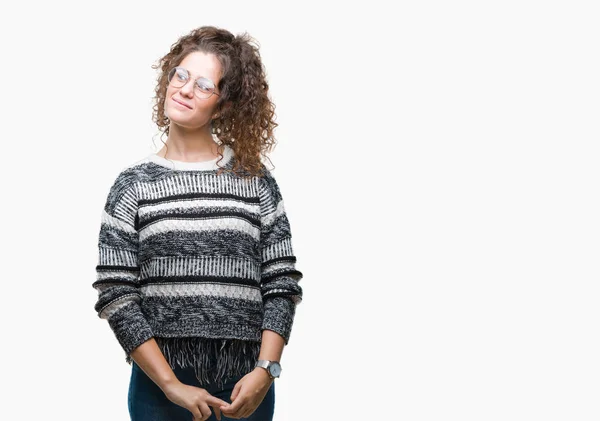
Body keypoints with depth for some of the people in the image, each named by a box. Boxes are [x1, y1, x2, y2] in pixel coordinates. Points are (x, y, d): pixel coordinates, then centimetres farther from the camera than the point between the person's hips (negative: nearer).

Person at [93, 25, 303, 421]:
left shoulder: (255, 180, 5)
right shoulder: (134, 184, 3)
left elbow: (282, 285, 2)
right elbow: (116, 298, -4)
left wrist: (265, 371, -11)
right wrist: (170, 384, -12)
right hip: (158, 382, 0)